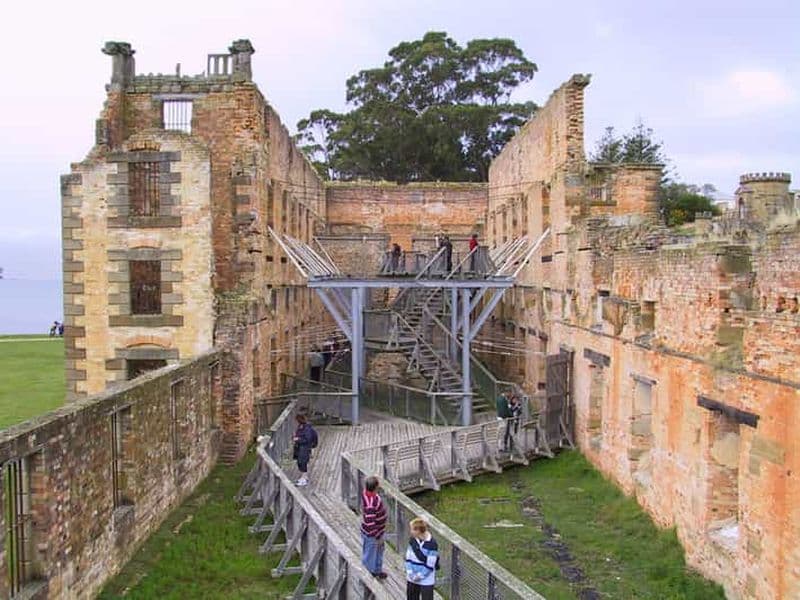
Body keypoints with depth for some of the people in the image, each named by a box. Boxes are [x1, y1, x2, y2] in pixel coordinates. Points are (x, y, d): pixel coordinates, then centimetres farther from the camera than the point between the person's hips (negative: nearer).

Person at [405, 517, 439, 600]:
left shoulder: (432, 544, -21)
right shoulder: (413, 540, -4)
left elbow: (430, 565, -19)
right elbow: (408, 557, 2)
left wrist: (420, 576, -16)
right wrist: (409, 571, -10)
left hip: (426, 580, -6)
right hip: (412, 579, 6)